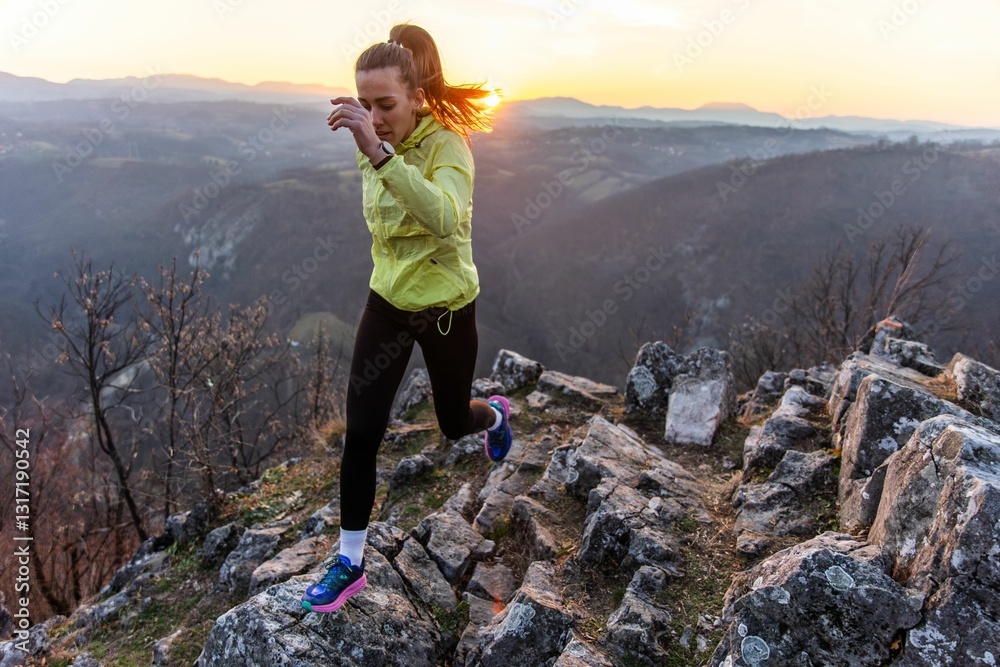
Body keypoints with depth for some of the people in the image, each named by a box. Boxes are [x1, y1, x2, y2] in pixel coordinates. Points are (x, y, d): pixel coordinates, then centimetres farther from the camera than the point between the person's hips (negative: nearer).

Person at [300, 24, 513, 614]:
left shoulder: (448, 143, -22)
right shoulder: (377, 147, -3)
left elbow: (443, 217, -45)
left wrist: (379, 154, -52)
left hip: (446, 308, -4)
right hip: (387, 303, 5)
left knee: (453, 423, 16)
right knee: (361, 433, -2)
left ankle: (496, 414, 55)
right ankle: (351, 563, 15)